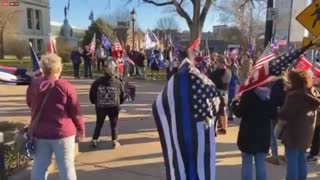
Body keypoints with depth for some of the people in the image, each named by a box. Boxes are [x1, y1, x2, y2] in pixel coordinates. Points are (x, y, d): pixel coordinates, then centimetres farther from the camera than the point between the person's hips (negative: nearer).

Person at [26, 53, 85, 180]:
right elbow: (75, 111, -10)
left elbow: (30, 104, 18)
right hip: (62, 132, -4)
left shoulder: (33, 85, -1)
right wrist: (80, 128, 4)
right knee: (66, 166, 8)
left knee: (39, 166, 16)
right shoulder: (66, 86, -15)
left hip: (39, 132, 5)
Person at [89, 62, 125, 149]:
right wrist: (119, 103, 23)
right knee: (114, 125, 13)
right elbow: (122, 96, 4)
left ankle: (94, 140, 24)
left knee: (99, 124, 18)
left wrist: (95, 102, 20)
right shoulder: (118, 82, -7)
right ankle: (115, 141, 16)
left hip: (100, 107, 2)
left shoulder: (97, 82, -6)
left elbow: (92, 95, 1)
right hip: (113, 107, -1)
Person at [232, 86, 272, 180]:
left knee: (247, 164, 5)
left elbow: (239, 113, -9)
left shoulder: (248, 94, -13)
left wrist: (234, 103, 7)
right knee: (261, 164, 13)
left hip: (248, 133, -4)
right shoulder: (269, 94, 2)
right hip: (263, 134, 5)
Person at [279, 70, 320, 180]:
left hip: (294, 133, -8)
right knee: (301, 160, 19)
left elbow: (284, 115, -21)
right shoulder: (310, 93, 6)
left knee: (292, 162, 0)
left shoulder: (294, 95, -19)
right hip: (306, 132, 8)